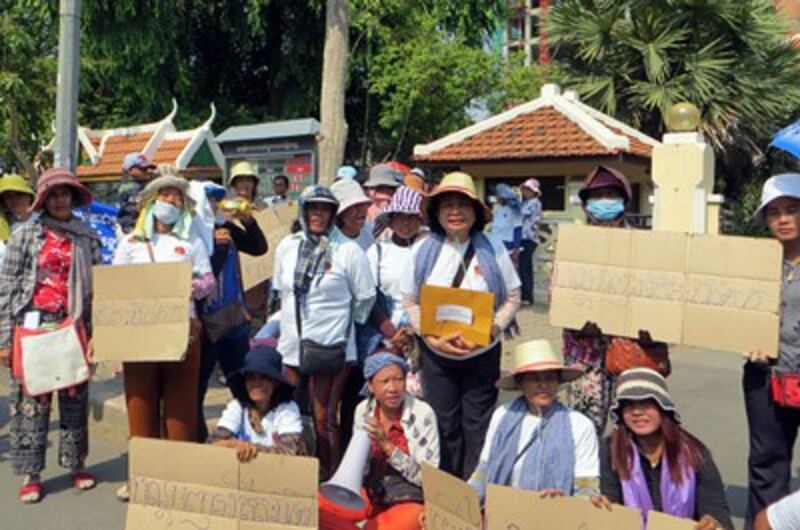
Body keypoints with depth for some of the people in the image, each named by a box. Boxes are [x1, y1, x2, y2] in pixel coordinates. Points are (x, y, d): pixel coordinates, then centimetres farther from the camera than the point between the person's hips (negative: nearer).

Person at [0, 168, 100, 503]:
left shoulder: (87, 237, 8)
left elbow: (97, 285, 9)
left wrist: (96, 331, 5)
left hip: (74, 326, 2)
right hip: (33, 325, -2)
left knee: (75, 396, 8)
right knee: (30, 398, 1)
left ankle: (75, 463, 21)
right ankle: (30, 473, 11)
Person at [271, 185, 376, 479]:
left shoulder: (348, 250, -6)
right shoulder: (287, 246, 8)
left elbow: (365, 297, 0)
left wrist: (342, 323, 5)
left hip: (331, 347, -5)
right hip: (292, 344, 5)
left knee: (324, 419, -1)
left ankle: (330, 479, 12)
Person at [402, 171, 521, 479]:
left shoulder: (492, 251, -3)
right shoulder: (423, 251, -1)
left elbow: (513, 298, 0)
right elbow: (410, 302, 0)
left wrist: (492, 329, -17)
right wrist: (432, 338, -14)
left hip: (482, 353, -1)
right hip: (436, 353, 1)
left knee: (477, 425, 8)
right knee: (444, 425, 10)